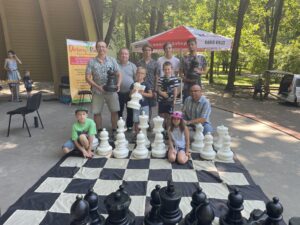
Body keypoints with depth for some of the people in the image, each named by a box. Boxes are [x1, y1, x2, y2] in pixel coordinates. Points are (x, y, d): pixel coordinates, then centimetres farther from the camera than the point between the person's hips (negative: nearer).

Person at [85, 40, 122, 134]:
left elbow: (119, 74, 7)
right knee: (96, 112, 5)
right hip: (97, 91, 0)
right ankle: (99, 132, 22)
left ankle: (114, 131, 19)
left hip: (111, 90, 0)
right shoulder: (91, 61, 1)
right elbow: (87, 78, -2)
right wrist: (98, 86, -15)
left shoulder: (112, 60, 4)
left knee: (114, 111, 3)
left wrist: (118, 84, -12)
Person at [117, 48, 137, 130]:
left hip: (130, 92, 1)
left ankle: (130, 126, 23)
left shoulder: (132, 66, 7)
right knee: (119, 111, 8)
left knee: (131, 111, 8)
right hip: (119, 93, -1)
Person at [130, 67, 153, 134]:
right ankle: (136, 134, 20)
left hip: (145, 106, -1)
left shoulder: (146, 84, -1)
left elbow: (151, 95, -4)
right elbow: (130, 95, 6)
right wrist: (133, 92, -16)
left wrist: (143, 93, -18)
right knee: (136, 121, 7)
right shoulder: (133, 85, 4)